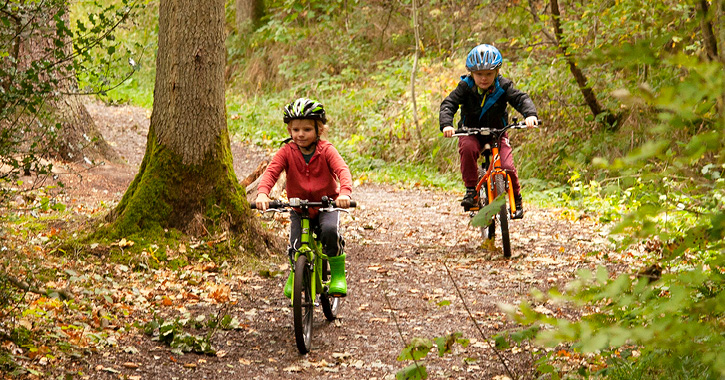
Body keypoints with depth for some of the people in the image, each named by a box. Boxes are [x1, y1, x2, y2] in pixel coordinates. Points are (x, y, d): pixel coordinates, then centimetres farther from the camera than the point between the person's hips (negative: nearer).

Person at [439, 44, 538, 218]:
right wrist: (446, 124, -41)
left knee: (508, 167, -18)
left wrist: (530, 114, -43)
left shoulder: (503, 86, -14)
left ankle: (517, 201, 9)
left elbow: (522, 99, -21)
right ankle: (471, 190, -21)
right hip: (470, 132, 0)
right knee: (468, 148, -36)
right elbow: (448, 103, -21)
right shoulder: (465, 87, -15)